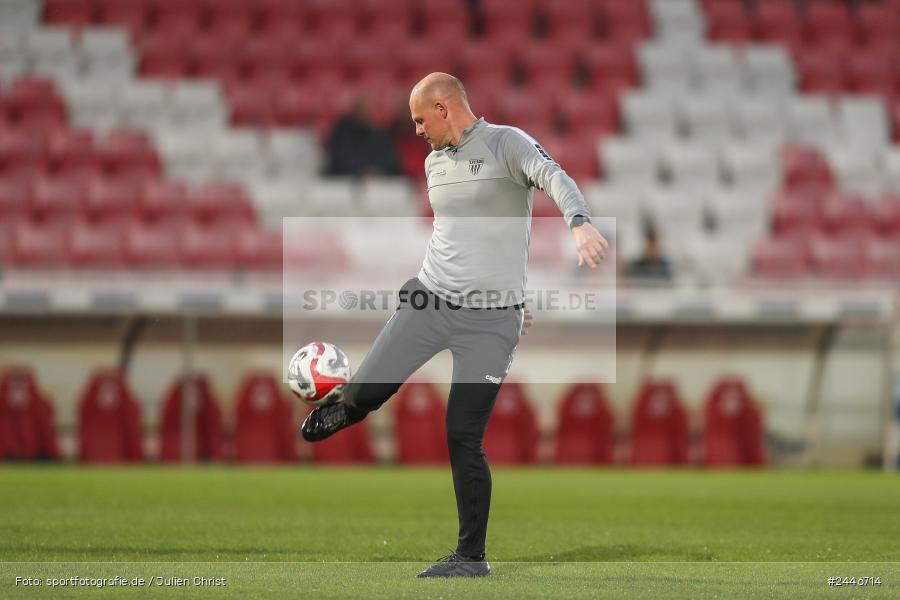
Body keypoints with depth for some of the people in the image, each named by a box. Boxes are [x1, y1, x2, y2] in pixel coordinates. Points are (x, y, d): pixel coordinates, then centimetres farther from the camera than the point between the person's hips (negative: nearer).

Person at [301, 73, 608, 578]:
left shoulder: (506, 143, -8)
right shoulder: (434, 163, 14)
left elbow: (553, 177, -27)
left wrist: (581, 225, -47)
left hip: (491, 321, -5)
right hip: (430, 299, 5)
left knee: (464, 439, -7)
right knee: (367, 392, -6)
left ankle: (472, 556, 7)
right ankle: (342, 412, 32)